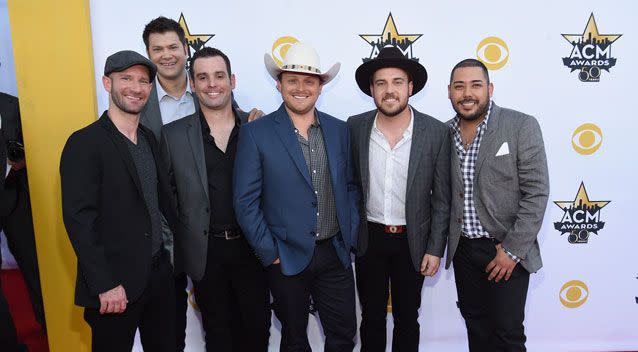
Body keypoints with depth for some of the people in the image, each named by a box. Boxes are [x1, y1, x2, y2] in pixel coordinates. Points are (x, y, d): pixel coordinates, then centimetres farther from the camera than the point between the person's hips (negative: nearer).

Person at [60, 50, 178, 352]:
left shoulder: (148, 138, 10)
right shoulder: (84, 144, -12)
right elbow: (78, 220, -17)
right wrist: (105, 285, -19)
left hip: (160, 273, 7)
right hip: (115, 285, -6)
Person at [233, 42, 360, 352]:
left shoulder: (338, 130, 4)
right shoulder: (255, 133, -9)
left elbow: (349, 186, 11)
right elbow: (245, 201, -9)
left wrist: (350, 236, 4)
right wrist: (269, 253, -9)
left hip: (335, 254, 3)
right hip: (287, 257, -3)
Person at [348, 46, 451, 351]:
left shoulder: (436, 132, -10)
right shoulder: (355, 127, -7)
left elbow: (442, 197, -5)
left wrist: (435, 248, -6)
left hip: (412, 240, -1)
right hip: (369, 239, 1)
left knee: (407, 318, 15)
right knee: (372, 317, 16)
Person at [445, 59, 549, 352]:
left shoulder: (522, 126, -11)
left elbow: (537, 193, -13)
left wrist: (513, 250, -15)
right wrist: (445, 242, 4)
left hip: (507, 251, -4)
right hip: (463, 248, 4)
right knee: (475, 324, 17)